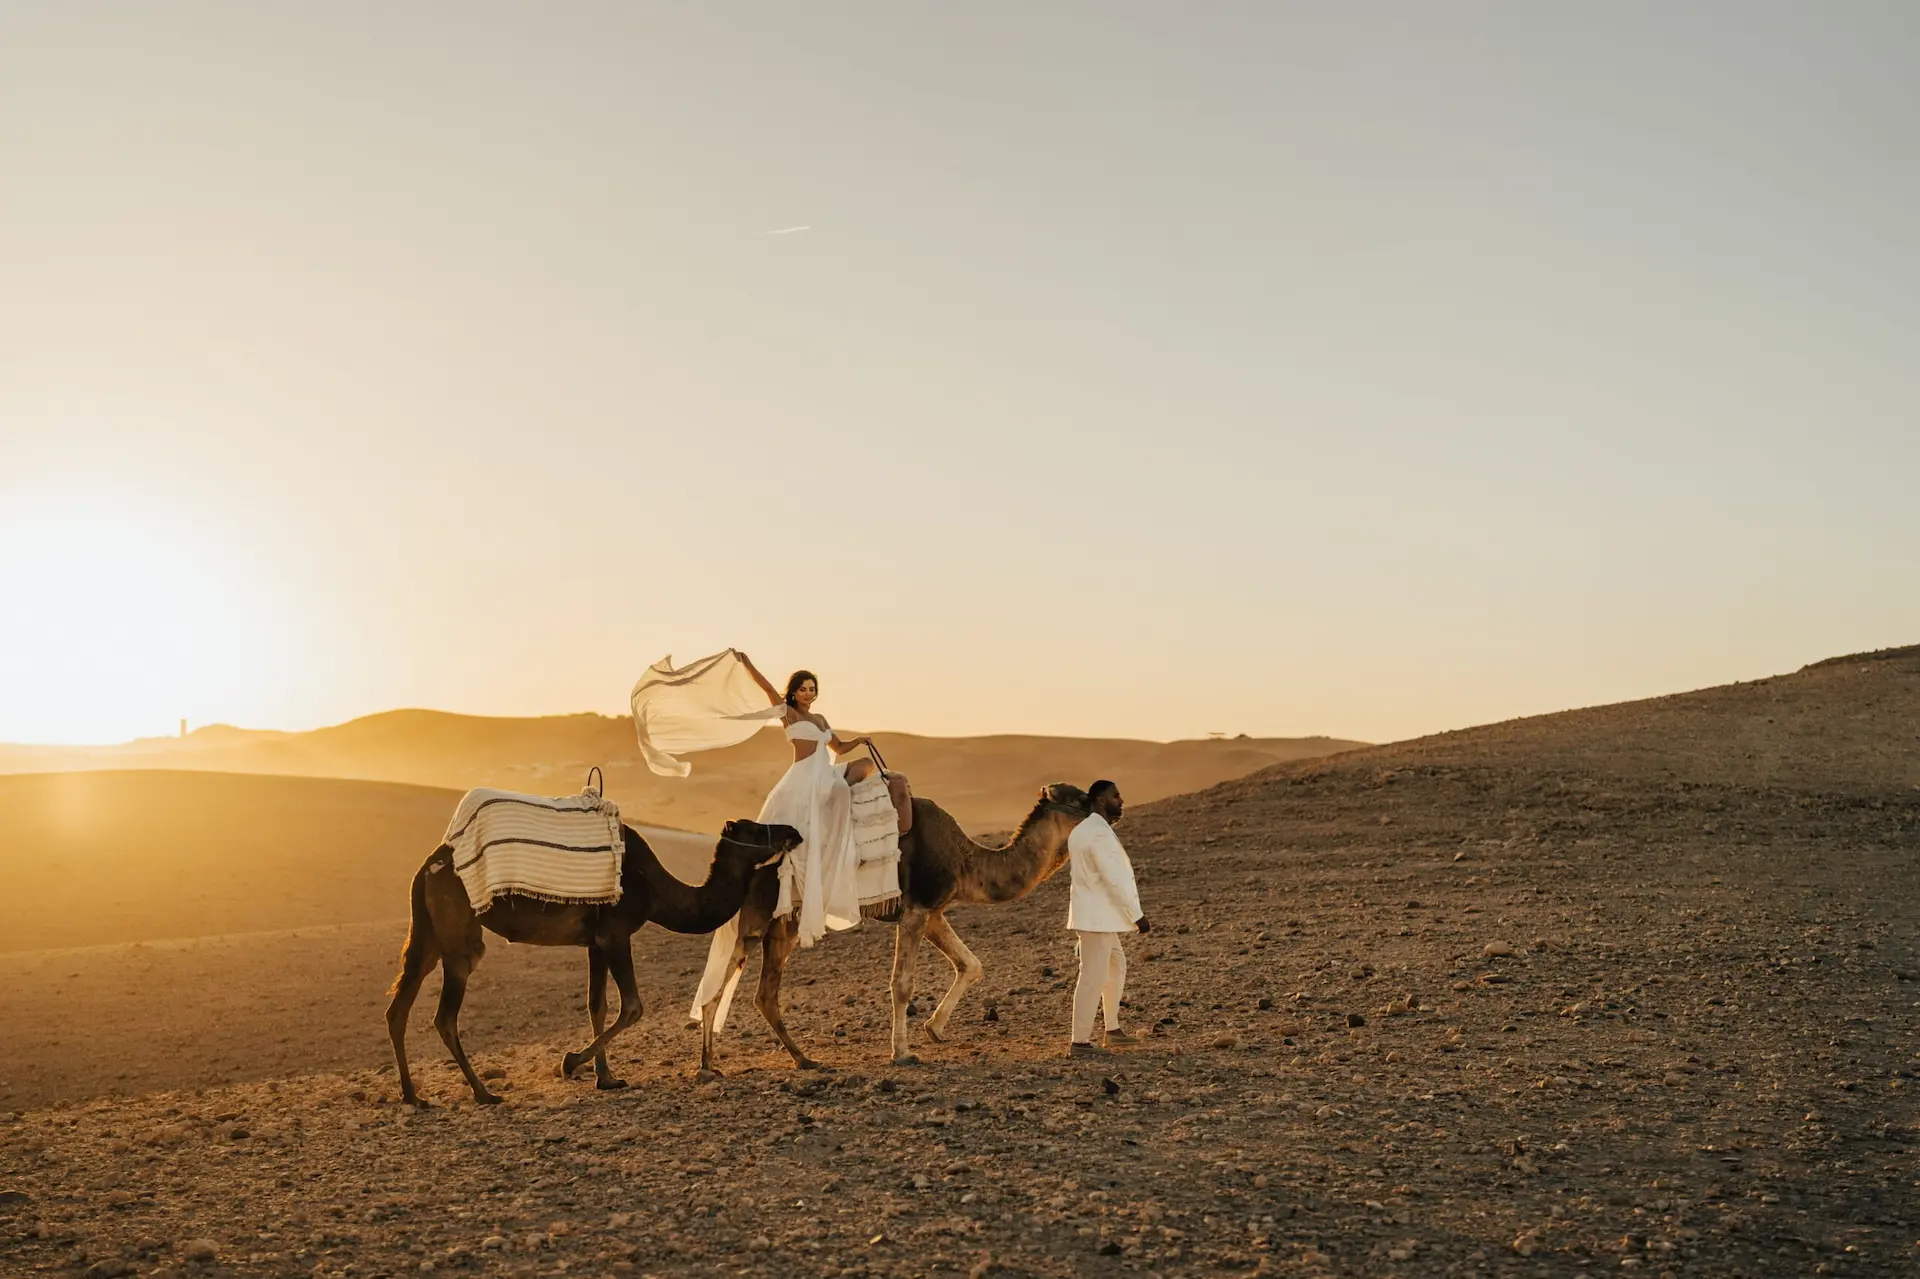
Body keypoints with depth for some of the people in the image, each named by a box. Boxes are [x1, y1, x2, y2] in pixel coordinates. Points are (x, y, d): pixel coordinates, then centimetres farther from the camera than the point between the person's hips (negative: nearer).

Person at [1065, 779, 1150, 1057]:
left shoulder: (1084, 829, 13)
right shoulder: (1100, 834, -19)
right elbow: (1114, 880, -21)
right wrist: (1137, 915, -17)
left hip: (1098, 914, 11)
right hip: (1097, 916, -11)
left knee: (1116, 966, 20)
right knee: (1093, 978, -6)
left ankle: (1113, 1029, 29)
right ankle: (1079, 1043, -2)